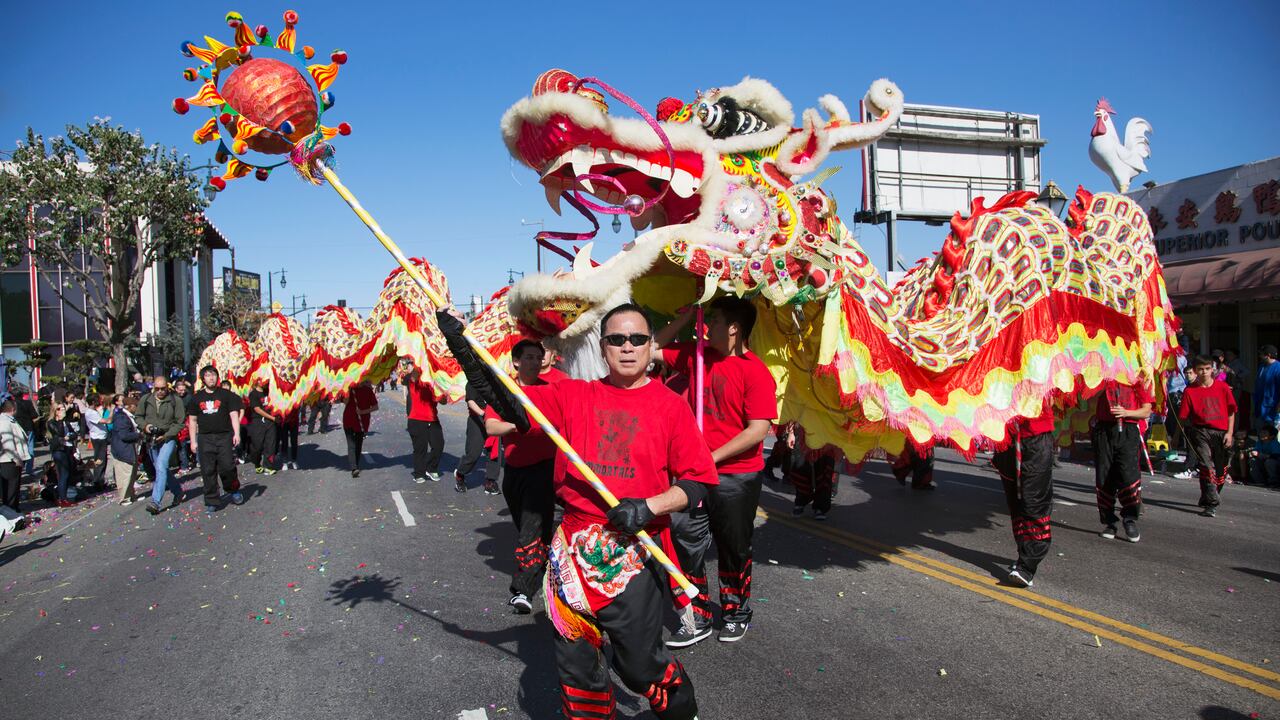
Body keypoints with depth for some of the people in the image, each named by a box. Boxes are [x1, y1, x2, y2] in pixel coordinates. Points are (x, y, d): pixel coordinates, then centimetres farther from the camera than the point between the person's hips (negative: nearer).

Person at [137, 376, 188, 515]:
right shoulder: (146, 399, 3)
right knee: (163, 469, 14)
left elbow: (180, 422, -7)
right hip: (152, 439, 5)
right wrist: (145, 425, -8)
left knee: (161, 466, -20)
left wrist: (166, 435, -16)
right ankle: (178, 491, 35)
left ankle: (155, 502, -22)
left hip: (168, 438, -5)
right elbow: (138, 417, 14)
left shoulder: (176, 400, -8)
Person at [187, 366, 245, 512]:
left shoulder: (226, 394, 5)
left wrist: (236, 433, -11)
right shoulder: (196, 397, 12)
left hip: (224, 436, -2)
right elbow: (192, 420, 14)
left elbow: (234, 415, 1)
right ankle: (211, 501, 9)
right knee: (208, 471, 2)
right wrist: (193, 441, 8)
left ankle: (234, 491, 15)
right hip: (205, 438, 2)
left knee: (227, 467, -9)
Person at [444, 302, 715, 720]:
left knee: (639, 663, 5)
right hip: (573, 550, 3)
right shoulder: (574, 395, 5)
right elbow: (512, 407, -3)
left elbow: (698, 481, -3)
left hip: (633, 552, -3)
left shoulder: (670, 405, -1)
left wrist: (648, 507, -18)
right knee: (575, 659, 13)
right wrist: (465, 353, -14)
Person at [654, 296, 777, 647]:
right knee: (686, 542, 4)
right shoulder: (696, 356, 4)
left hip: (737, 476, -5)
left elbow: (758, 430, -20)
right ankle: (697, 618, 18)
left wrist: (712, 456, -18)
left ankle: (736, 613, 34)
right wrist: (687, 314, 3)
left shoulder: (755, 371, -15)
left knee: (733, 548, 12)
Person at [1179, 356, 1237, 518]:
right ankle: (1212, 504, -17)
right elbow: (1183, 416, 1)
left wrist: (1229, 433, 2)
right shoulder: (1189, 391, -1)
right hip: (1201, 431, -3)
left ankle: (1207, 499, 29)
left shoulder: (1223, 387, 5)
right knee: (1207, 466, -14)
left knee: (1221, 470, 9)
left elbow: (1231, 412, 8)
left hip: (1221, 432, 3)